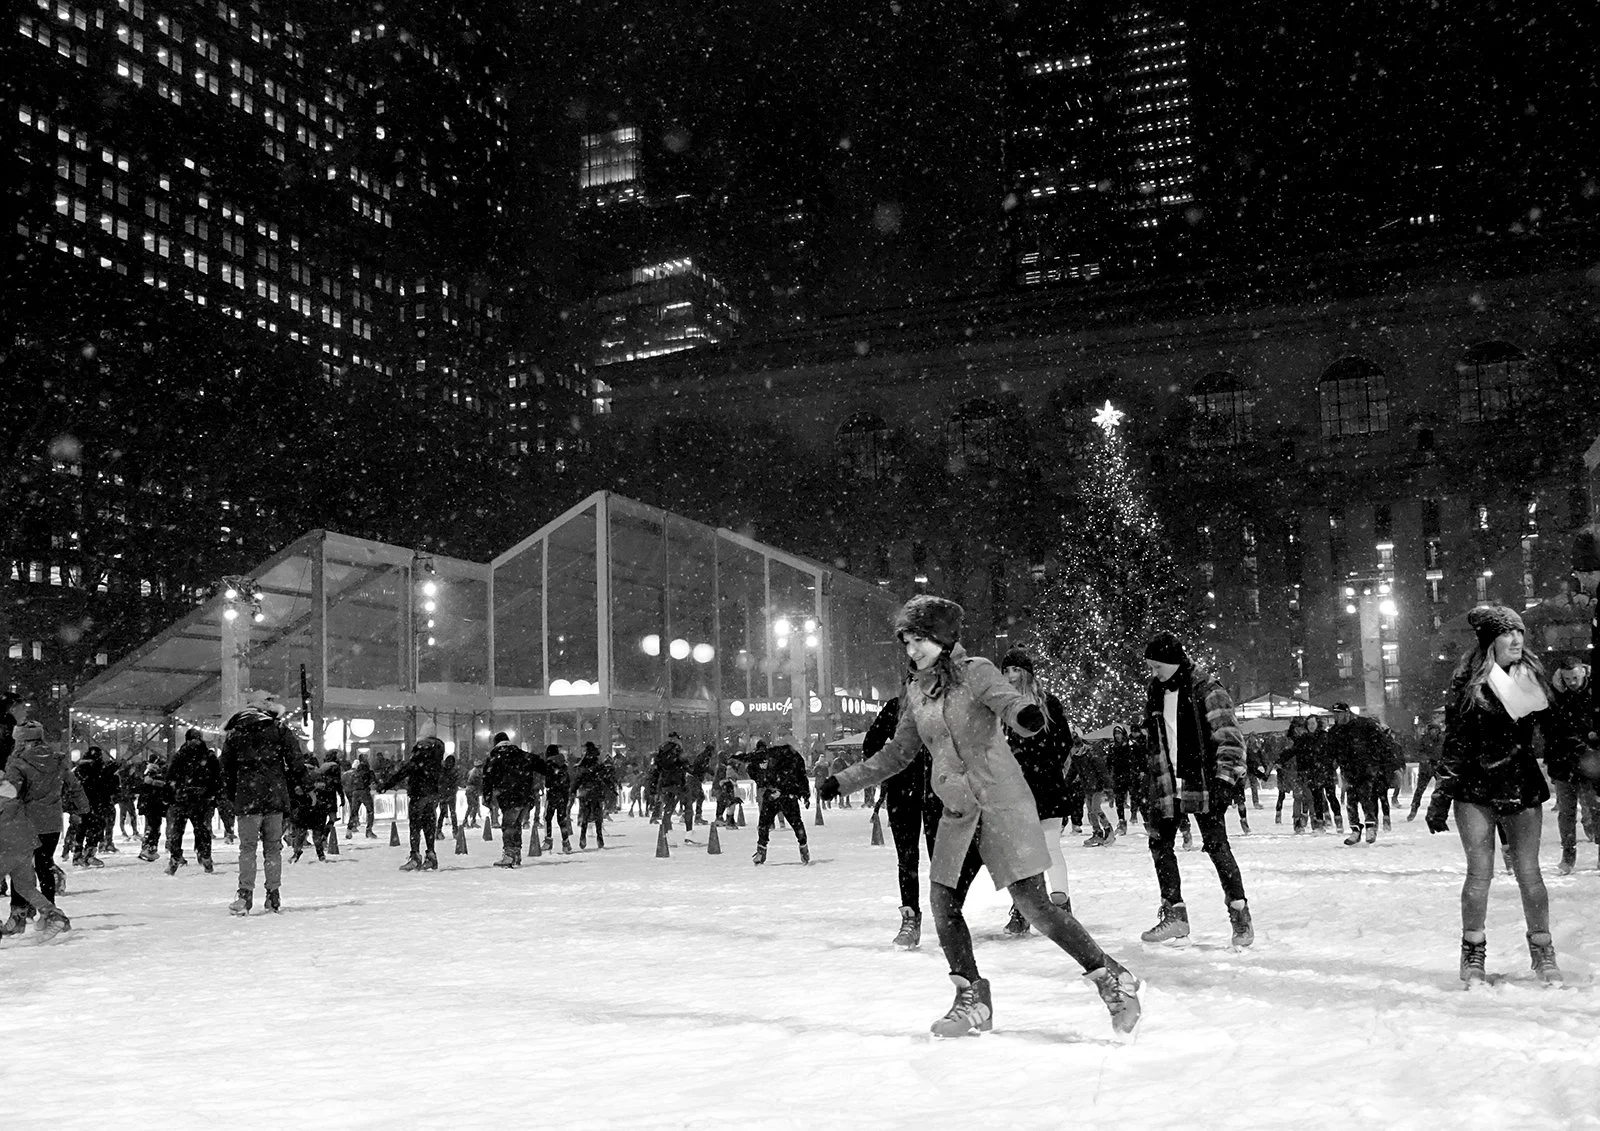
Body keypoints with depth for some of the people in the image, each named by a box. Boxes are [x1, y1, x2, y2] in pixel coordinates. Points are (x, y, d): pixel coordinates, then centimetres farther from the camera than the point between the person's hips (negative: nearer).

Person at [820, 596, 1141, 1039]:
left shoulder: (974, 672, -8)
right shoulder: (917, 692, 10)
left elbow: (1009, 703, -26)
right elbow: (898, 753, 20)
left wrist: (1027, 714, -50)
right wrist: (845, 780, 20)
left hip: (1002, 802, -7)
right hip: (957, 812, 7)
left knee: (1033, 904, -10)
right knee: (943, 902, -1)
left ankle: (1112, 979, 4)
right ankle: (972, 1002, 13)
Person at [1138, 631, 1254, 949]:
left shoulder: (1206, 688, -10)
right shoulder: (1154, 693, 9)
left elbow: (1228, 736, -13)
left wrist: (1225, 777, -21)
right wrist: (1150, 787, 16)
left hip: (1202, 782, -6)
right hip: (1166, 784, 6)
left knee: (1216, 844, -9)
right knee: (1160, 843, 4)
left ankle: (1239, 913, 2)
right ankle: (1174, 914, 13)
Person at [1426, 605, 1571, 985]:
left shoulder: (1533, 677, 5)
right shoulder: (1469, 683, -6)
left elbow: (1553, 729, 17)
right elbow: (1454, 743, -5)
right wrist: (1441, 798, -6)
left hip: (1523, 787, 3)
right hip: (1476, 789, -3)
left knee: (1529, 873, 4)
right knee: (1480, 873, -3)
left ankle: (1543, 954, 17)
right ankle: (1473, 956, 8)